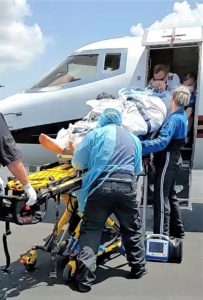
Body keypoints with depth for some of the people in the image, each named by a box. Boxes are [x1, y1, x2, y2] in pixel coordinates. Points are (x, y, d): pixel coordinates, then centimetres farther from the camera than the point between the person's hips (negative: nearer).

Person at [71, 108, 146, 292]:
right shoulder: (134, 138, 20)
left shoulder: (96, 133, 9)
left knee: (91, 231, 5)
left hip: (100, 186, -2)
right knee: (133, 229, 21)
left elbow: (77, 163, 9)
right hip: (126, 186, 3)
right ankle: (138, 267, 35)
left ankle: (84, 278, 2)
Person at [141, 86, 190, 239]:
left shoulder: (174, 119, -18)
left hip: (166, 163, -10)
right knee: (170, 197, 19)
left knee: (161, 199, -5)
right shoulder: (182, 117, 12)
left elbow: (162, 142, -31)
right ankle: (177, 231, 31)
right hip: (172, 162, 10)